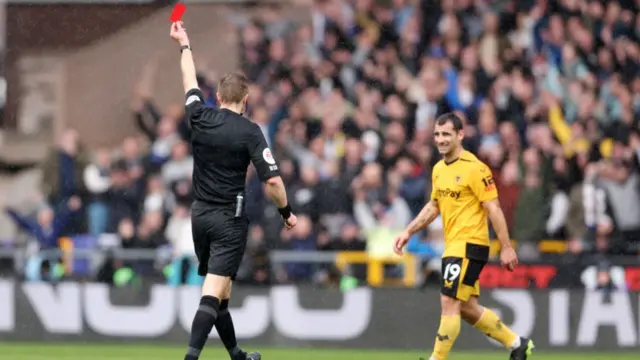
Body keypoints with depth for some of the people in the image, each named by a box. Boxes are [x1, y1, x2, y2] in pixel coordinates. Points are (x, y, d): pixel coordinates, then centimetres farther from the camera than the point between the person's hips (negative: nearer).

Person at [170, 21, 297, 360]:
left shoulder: (200, 118, -1)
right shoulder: (249, 131, -12)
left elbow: (190, 82, 19)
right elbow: (272, 180, -16)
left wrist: (184, 45, 35)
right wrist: (286, 212, 1)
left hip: (200, 214, 6)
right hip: (230, 218, -6)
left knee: (219, 289, 18)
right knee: (213, 292, -12)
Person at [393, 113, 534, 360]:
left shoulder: (474, 168, -13)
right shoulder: (438, 170, 12)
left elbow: (493, 208, -14)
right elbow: (434, 206, 25)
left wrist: (506, 247, -16)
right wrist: (408, 232, 17)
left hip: (469, 245, -9)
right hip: (453, 246, 9)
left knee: (449, 303, -11)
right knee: (467, 308, 11)